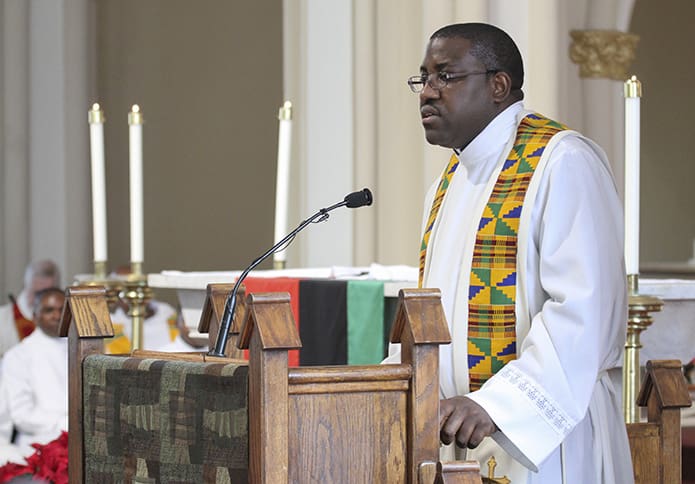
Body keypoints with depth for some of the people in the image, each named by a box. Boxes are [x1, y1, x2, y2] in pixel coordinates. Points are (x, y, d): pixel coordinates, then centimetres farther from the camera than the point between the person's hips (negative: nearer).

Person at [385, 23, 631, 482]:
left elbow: (584, 311, -22)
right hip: (453, 437, 8)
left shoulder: (563, 162, -11)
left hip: (540, 438, -8)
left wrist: (492, 405, -30)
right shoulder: (450, 182, 16)